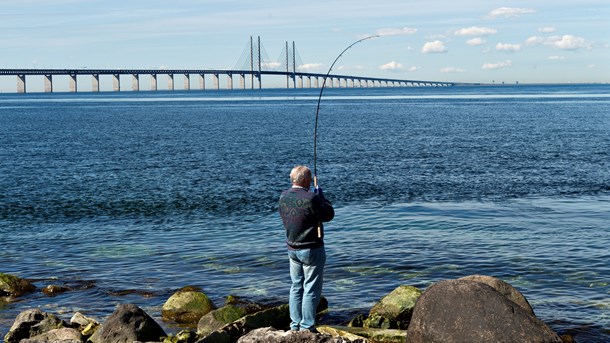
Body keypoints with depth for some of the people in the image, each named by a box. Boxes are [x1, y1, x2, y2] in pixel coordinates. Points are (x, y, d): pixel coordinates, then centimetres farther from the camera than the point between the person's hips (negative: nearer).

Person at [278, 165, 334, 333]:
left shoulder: (284, 197, -1)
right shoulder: (311, 198, -22)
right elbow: (329, 215, -10)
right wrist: (321, 196, 4)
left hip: (292, 248, 7)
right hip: (312, 249, -7)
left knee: (296, 287, 16)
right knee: (311, 289, 2)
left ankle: (295, 325, 21)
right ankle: (307, 327, 5)